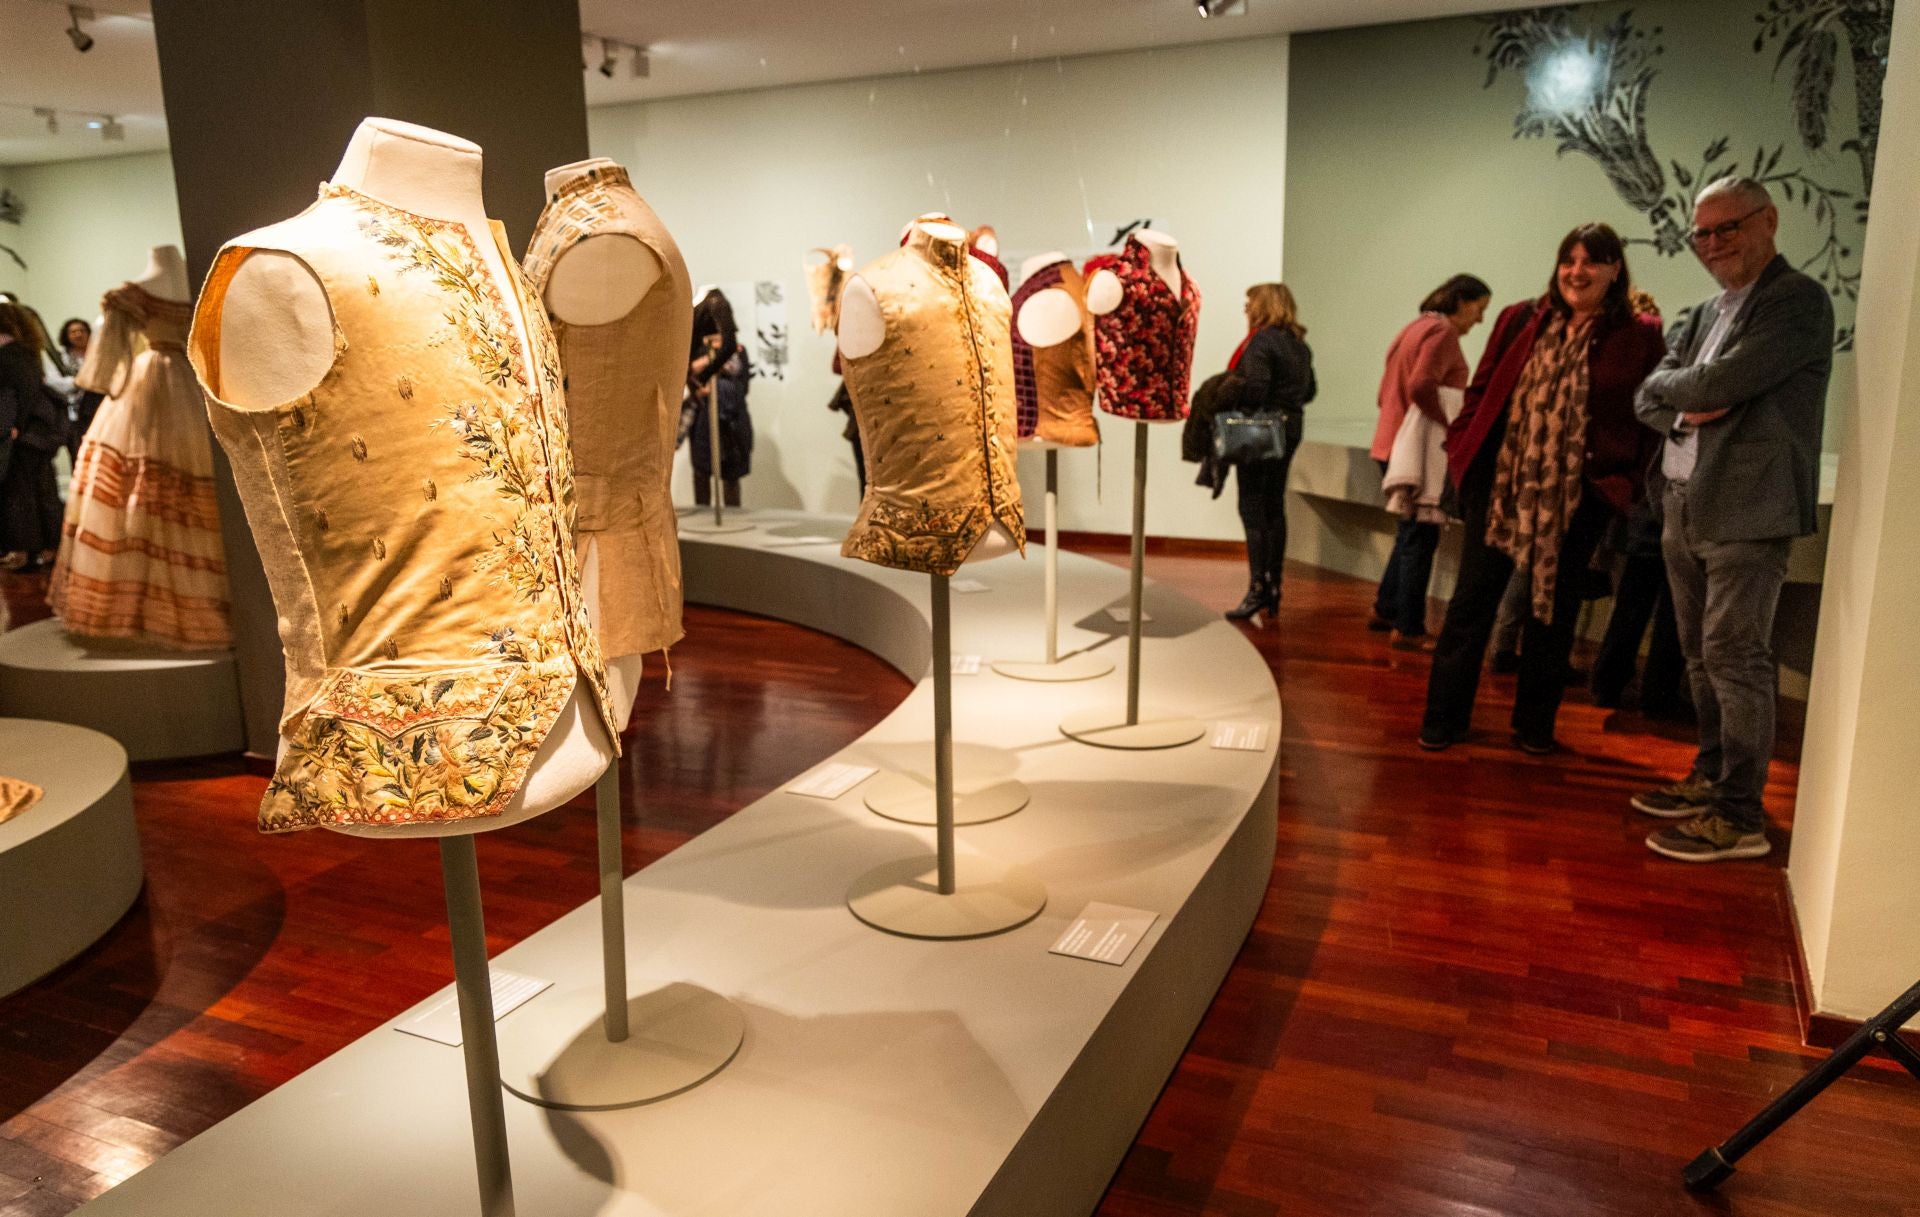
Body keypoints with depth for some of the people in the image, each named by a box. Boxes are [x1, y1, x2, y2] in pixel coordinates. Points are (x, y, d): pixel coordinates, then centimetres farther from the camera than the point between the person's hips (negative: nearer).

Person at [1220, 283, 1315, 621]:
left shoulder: (1260, 342, -13)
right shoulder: (1300, 345, 13)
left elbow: (1253, 389, -21)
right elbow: (1309, 390, 18)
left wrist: (1220, 399, -8)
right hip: (1289, 430, 8)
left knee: (1252, 508, -5)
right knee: (1274, 508, 13)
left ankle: (1258, 589, -8)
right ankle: (1273, 588, 17)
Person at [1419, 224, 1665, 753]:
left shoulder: (1639, 338, -1)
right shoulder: (1520, 320, 4)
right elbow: (1482, 390, 7)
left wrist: (1625, 482, -8)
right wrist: (1462, 447, -3)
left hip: (1577, 499, -1)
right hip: (1499, 485, 1)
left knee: (1552, 609, 10)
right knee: (1472, 600, 3)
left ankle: (1535, 725, 24)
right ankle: (1444, 719, 13)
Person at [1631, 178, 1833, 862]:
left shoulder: (1799, 302, -7)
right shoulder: (1707, 312, 17)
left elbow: (1722, 383, -20)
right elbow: (1649, 399, 14)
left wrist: (1673, 385, 0)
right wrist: (1684, 411, -7)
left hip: (1747, 510, -8)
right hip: (1684, 506, 8)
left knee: (1735, 660, -7)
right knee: (1703, 658, 14)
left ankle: (1740, 817, -1)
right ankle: (1711, 780, 26)